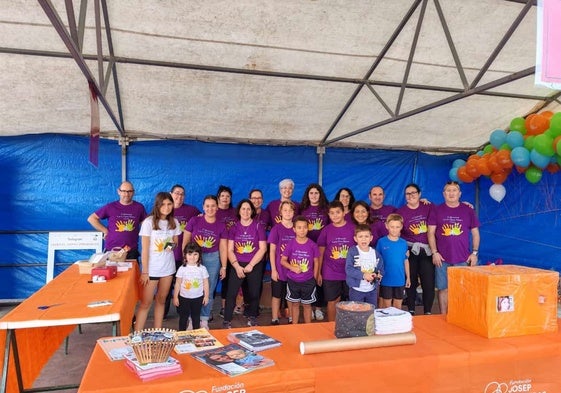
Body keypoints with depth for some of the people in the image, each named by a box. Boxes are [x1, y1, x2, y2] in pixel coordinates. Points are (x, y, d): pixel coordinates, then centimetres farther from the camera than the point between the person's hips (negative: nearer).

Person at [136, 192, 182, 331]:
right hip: (152, 268, -4)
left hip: (168, 267, 4)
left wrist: (172, 245, -10)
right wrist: (144, 272, -12)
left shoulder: (174, 222, 3)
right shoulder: (149, 222, -11)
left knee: (161, 300, 12)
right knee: (145, 303, -1)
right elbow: (145, 249, -10)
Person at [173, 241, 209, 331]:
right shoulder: (182, 269, -8)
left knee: (196, 317, 15)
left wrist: (206, 296, 2)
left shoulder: (202, 269, -7)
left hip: (198, 298, 0)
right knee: (183, 317, 12)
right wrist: (175, 297, -1)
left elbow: (205, 283, 0)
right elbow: (178, 284, -2)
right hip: (184, 297, 0)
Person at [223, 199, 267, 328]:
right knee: (231, 293, -7)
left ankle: (252, 318, 28)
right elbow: (230, 250, 2)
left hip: (254, 265, -1)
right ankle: (226, 321, 1)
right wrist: (237, 266, -10)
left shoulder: (258, 226, -1)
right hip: (237, 265, 1)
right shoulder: (234, 227, 4)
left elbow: (263, 248, -5)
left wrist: (250, 265, -9)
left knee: (254, 293, 7)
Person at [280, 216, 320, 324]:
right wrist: (292, 268, -18)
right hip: (292, 280, 1)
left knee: (307, 305, 11)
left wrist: (314, 278, 0)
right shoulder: (291, 244, -7)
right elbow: (283, 260, -3)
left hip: (308, 281, -1)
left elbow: (316, 262, 1)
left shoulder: (312, 245, -8)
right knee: (295, 304, 14)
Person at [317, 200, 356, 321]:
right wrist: (318, 273, 2)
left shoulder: (353, 228, -2)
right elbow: (320, 253, 4)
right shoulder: (326, 230, 0)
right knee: (332, 301, 8)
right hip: (330, 274, 0)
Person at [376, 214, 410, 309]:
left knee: (398, 306, 13)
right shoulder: (381, 242, -7)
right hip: (386, 280, -2)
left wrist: (408, 277, 10)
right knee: (386, 305, 9)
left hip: (400, 280, 3)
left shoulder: (403, 243, 0)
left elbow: (406, 261, 8)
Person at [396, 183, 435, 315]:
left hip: (427, 251, 1)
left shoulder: (428, 208, 4)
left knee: (429, 283, -1)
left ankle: (428, 312, 14)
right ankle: (411, 311, 19)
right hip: (410, 251, -1)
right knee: (411, 282, 5)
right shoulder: (400, 212, 1)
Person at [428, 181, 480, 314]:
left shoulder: (468, 210, 7)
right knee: (443, 289, 4)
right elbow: (431, 233, 1)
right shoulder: (437, 211, 4)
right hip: (443, 259, -1)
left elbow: (475, 233, 10)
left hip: (463, 259, 1)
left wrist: (474, 253, 2)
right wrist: (434, 252, -7)